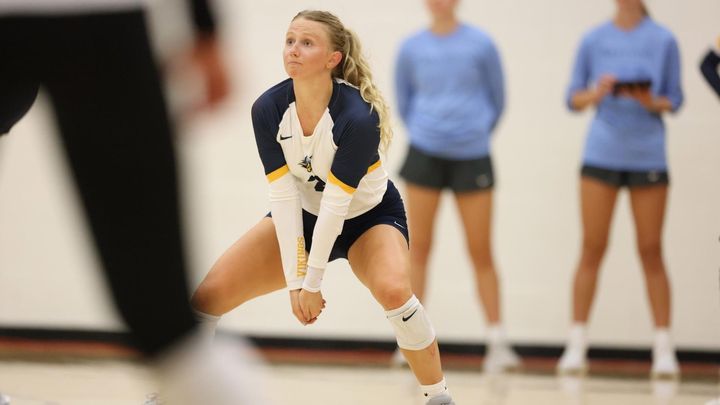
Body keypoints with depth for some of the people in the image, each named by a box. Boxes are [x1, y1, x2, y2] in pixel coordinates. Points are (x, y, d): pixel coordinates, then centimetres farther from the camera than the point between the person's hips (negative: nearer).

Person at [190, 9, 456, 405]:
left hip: (369, 216, -4)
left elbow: (336, 203, -30)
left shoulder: (359, 118, -32)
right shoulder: (268, 109, -21)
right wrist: (294, 281, -23)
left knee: (393, 289, -35)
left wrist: (312, 281, -27)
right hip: (302, 216, 4)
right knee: (210, 294, -10)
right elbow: (283, 196, -20)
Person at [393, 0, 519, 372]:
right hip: (425, 155, 1)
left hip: (471, 157, -1)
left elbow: (497, 98, 7)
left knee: (480, 251, -1)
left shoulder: (480, 45, -3)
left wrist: (477, 134, 10)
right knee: (418, 248, 1)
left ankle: (497, 342, 2)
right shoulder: (412, 48, 2)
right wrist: (422, 132, 11)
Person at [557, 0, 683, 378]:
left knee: (651, 251, 1)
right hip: (601, 155, 1)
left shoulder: (663, 40, 2)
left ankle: (664, 348, 5)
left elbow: (674, 99, 6)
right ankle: (576, 344, 4)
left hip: (647, 158, -1)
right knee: (592, 249, 0)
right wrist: (596, 93, -13)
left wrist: (651, 102, -15)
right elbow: (573, 99, 8)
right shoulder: (594, 40, 5)